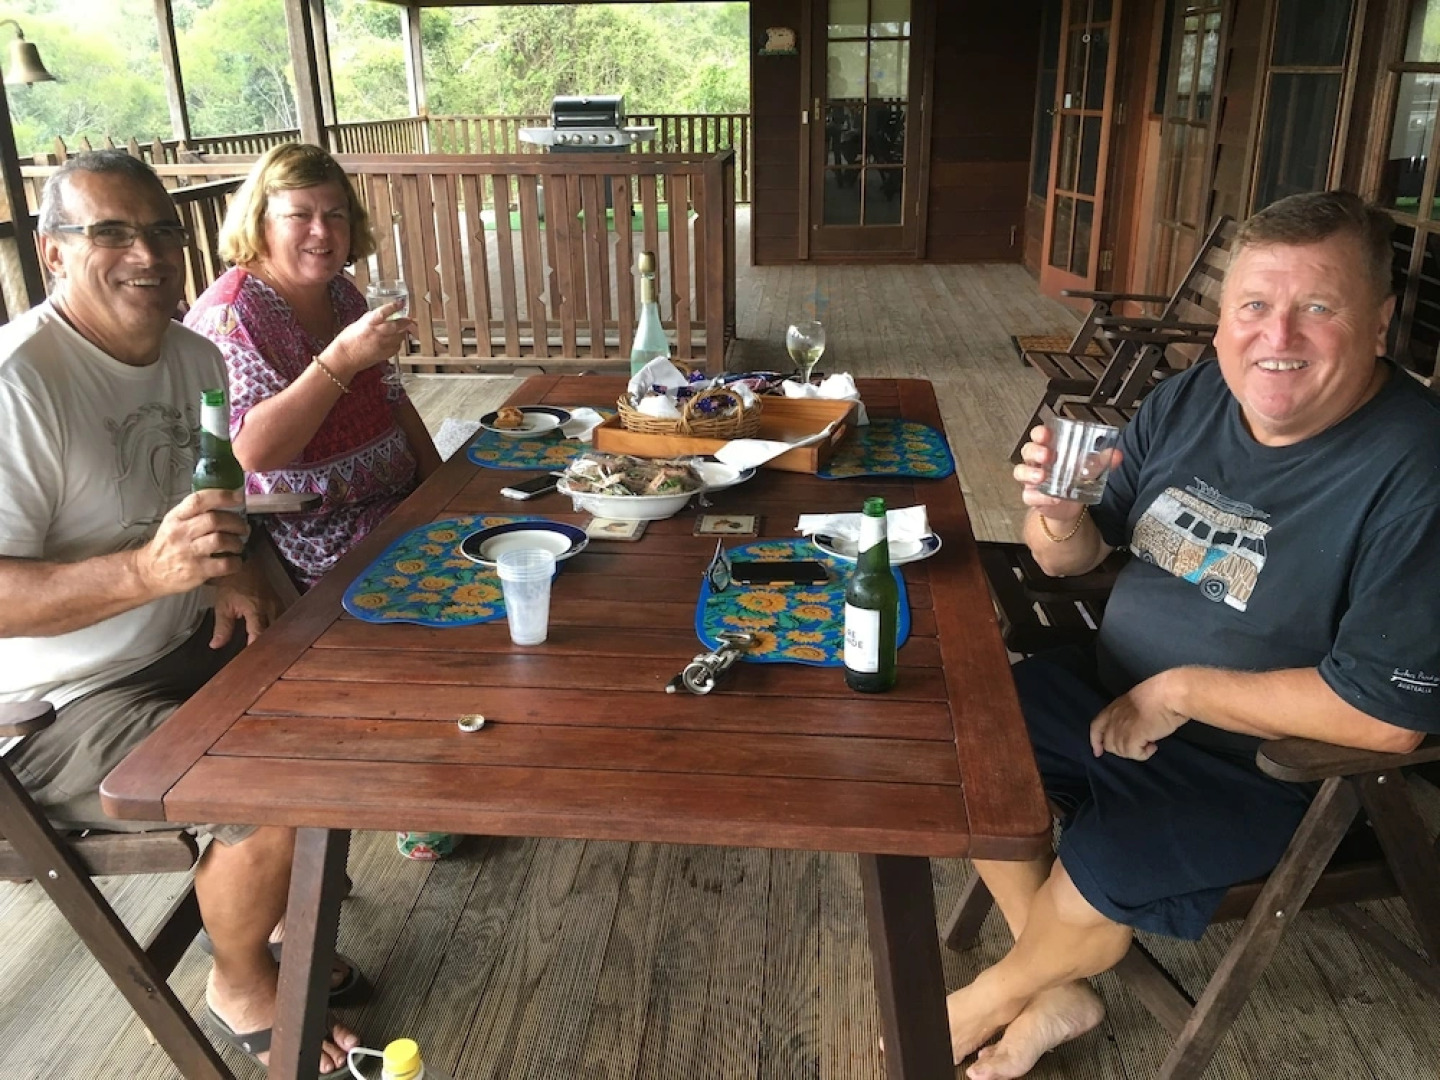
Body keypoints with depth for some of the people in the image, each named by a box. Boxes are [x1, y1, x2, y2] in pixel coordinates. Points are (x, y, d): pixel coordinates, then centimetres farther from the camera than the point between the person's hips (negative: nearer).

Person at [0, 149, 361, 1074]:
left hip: (185, 649, 8)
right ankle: (241, 988, 8)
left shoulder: (196, 358, 4)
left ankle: (283, 921, 24)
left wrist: (233, 571, -4)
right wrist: (148, 571, -40)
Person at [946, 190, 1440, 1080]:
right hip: (1115, 688, 7)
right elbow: (1076, 557, 4)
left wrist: (1178, 692, -21)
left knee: (1097, 874, -23)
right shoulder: (1191, 399, -4)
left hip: (1266, 762, -6)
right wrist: (1059, 512, -20)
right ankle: (1058, 993, 16)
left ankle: (992, 997, 15)